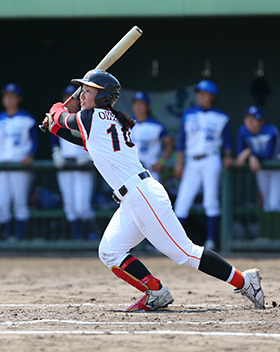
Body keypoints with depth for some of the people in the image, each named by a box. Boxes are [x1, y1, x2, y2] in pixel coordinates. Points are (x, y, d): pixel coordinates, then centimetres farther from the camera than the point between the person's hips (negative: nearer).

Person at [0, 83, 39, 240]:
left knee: (20, 203, -5)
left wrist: (30, 156, -14)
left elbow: (35, 141, 2)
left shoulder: (26, 119, 3)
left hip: (20, 165, -4)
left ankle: (20, 237, -2)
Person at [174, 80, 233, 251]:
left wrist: (228, 156, -8)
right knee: (182, 202, -6)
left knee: (211, 202, -7)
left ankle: (211, 240, -3)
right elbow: (182, 139, 11)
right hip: (192, 163, 2)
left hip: (211, 161, -2)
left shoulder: (221, 118, 6)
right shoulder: (188, 114, 12)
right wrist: (179, 162, 4)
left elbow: (227, 140, 9)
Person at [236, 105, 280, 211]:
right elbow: (240, 154, -12)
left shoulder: (271, 131, -25)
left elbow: (268, 154, -30)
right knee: (267, 205, 12)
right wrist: (252, 157, -32)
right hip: (261, 170, 5)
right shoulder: (243, 131, -12)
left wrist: (249, 152, -34)